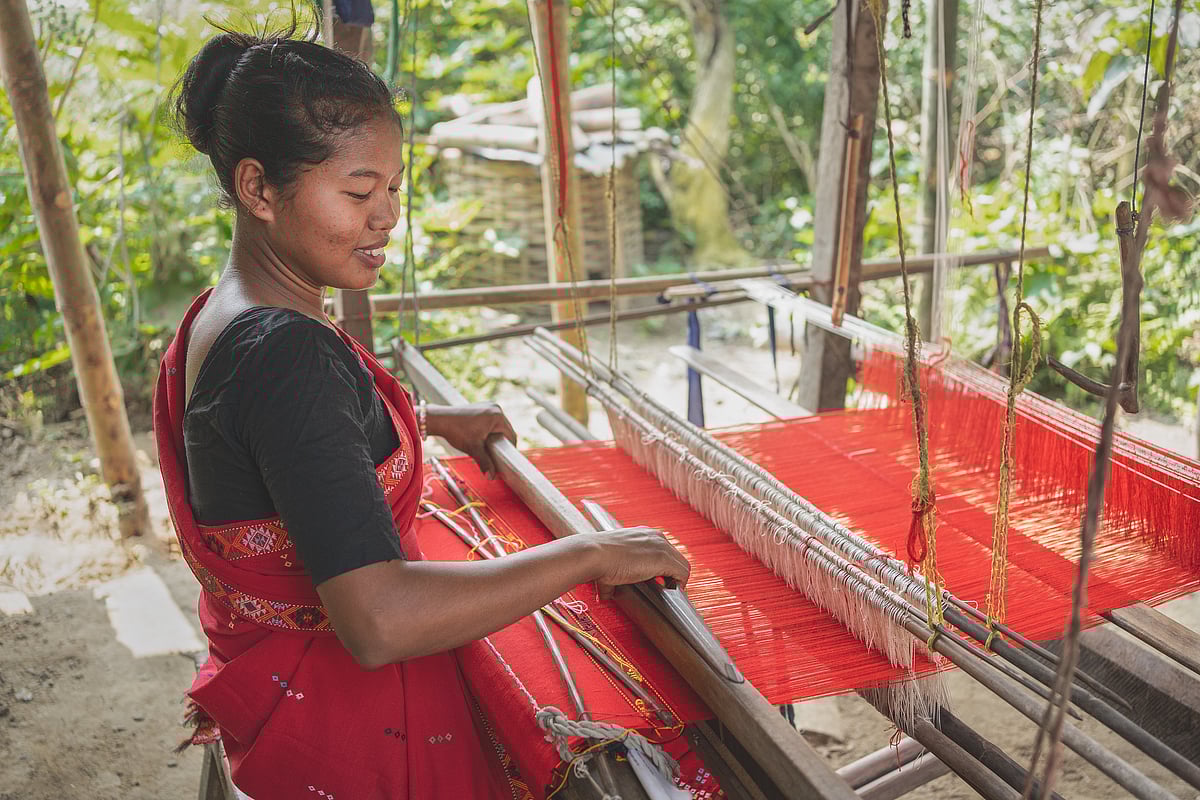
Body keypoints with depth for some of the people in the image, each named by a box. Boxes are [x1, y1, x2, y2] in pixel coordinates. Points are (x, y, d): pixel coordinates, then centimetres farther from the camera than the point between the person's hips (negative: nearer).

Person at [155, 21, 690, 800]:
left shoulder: (226, 314, 1)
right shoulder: (283, 353, -31)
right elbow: (378, 621, -38)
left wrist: (433, 420, 22)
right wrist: (591, 554, -30)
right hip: (346, 719, -9)